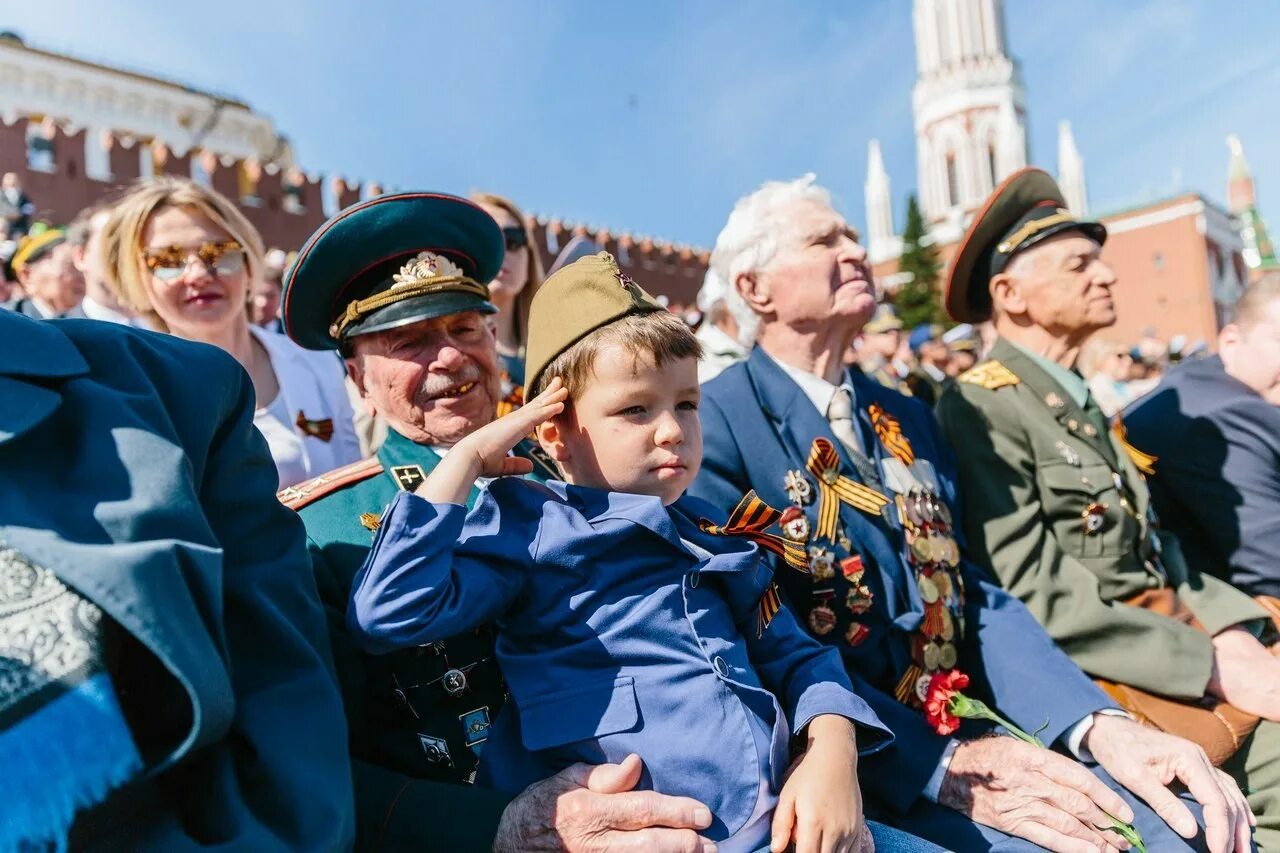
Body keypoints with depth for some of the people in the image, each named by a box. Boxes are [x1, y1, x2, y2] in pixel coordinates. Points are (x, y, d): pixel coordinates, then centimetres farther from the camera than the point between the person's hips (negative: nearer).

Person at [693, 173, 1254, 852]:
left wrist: (1098, 723, -7)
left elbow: (975, 596, 8)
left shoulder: (907, 418, 13)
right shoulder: (713, 425, -10)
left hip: (966, 729, 6)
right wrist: (943, 764, -21)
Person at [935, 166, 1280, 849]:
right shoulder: (978, 408, -13)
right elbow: (1035, 593, -18)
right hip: (1093, 668, -8)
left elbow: (1150, 551, 16)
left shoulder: (1083, 402, 16)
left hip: (1176, 634, 8)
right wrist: (1214, 666, -15)